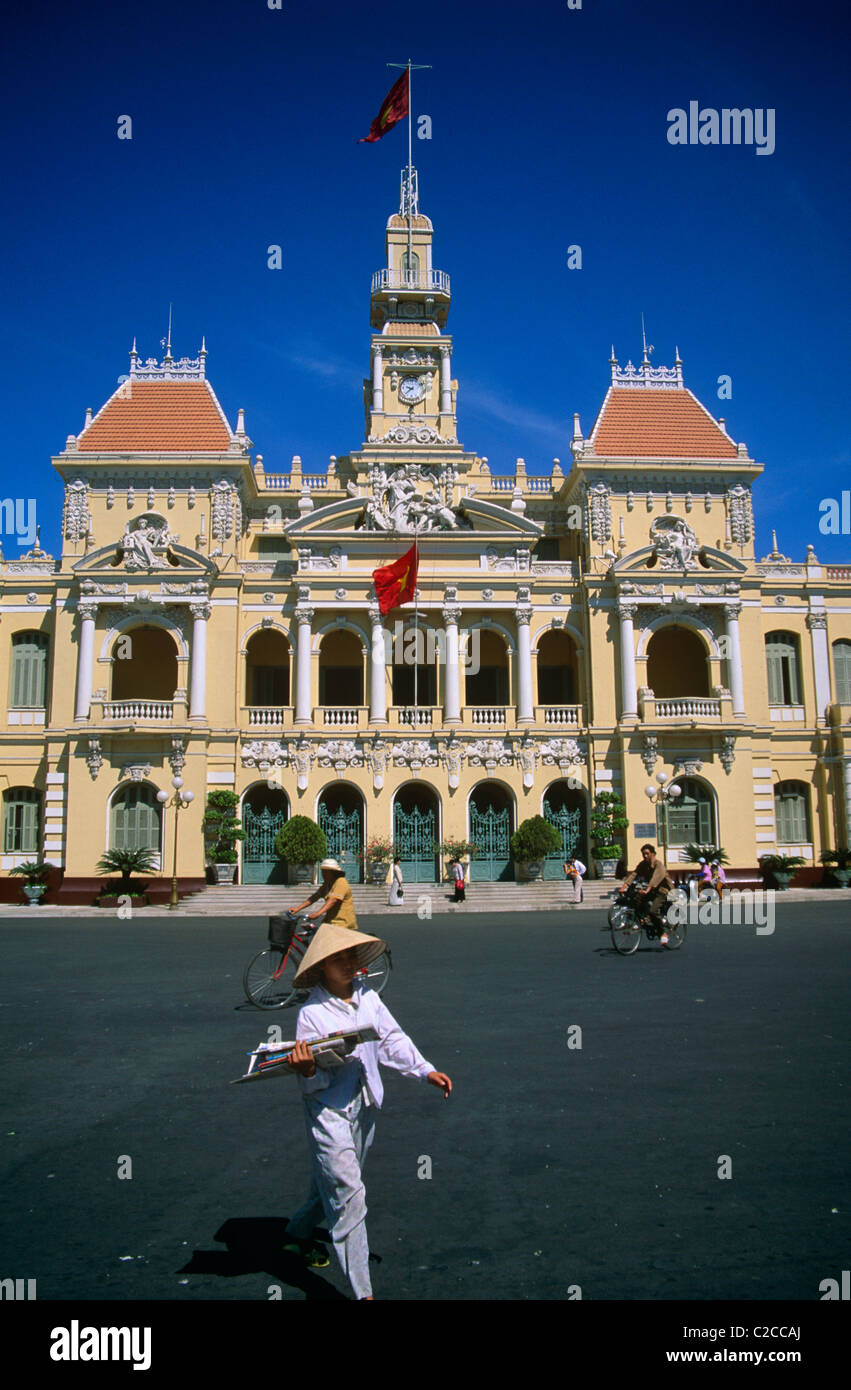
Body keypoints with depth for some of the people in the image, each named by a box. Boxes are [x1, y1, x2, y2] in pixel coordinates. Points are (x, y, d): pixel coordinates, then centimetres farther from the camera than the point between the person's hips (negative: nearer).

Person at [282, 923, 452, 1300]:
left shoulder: (368, 998, -1)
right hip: (328, 1110, -6)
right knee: (348, 1194, -7)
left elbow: (393, 1040, 4)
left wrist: (426, 1071, -5)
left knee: (330, 1183, 23)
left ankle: (298, 1234, 51)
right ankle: (362, 1290, 3)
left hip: (363, 1106, 6)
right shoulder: (312, 1013, -16)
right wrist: (307, 1071, -36)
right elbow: (312, 1085, -14)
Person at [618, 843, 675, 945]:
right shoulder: (642, 864, 3)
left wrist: (647, 890, -49)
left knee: (653, 911, -26)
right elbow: (633, 874, -10)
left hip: (662, 891, -7)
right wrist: (624, 886, -25)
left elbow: (656, 878, -34)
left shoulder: (658, 864, -17)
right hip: (651, 891, 7)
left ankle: (664, 933, -10)